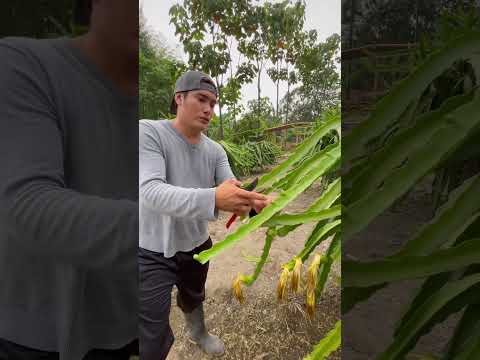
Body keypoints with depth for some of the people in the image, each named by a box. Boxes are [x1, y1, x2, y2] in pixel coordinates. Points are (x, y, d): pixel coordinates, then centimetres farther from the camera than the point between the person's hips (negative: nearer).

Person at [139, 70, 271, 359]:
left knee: (194, 300, 33)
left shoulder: (216, 151, -5)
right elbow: (151, 192, -35)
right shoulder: (149, 132, -21)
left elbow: (233, 192, -11)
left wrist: (255, 203, -35)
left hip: (198, 247, 6)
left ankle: (198, 333, 64)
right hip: (153, 254, -5)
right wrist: (212, 199, -50)